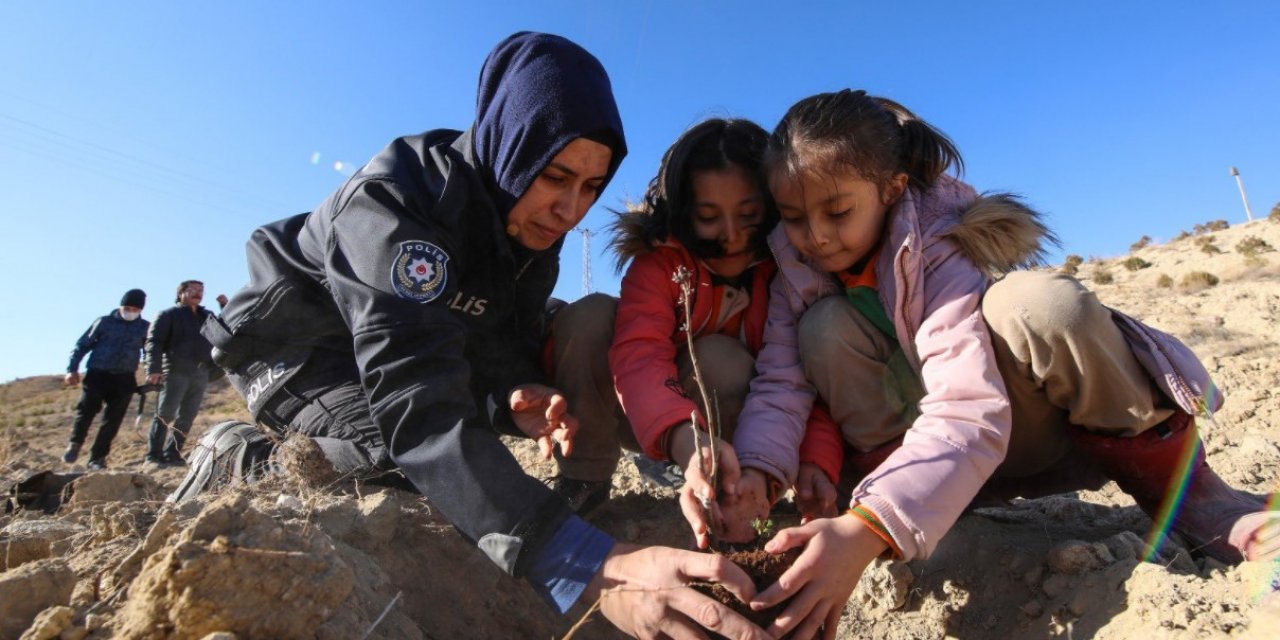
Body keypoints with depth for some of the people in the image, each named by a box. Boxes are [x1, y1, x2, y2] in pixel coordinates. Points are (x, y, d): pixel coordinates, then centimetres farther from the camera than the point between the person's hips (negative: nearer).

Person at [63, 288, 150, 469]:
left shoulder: (145, 328, 8)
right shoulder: (104, 322, 6)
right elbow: (82, 345, 9)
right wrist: (72, 369, 1)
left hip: (124, 379, 1)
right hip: (97, 374, 0)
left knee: (113, 420, 0)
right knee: (86, 410, -10)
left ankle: (98, 457, 11)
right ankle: (75, 444, 17)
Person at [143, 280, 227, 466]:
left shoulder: (207, 316, 22)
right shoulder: (168, 314, 6)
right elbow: (154, 342, -3)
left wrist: (226, 306, 11)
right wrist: (154, 369, -17)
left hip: (201, 374, 6)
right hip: (176, 372, -5)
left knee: (187, 417, 5)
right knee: (165, 415, -5)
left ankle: (172, 454, 11)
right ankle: (153, 455, -1)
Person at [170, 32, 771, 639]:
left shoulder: (535, 228, -10)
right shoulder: (395, 198, -33)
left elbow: (503, 348, -5)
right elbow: (415, 395, -45)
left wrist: (519, 398, -32)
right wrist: (583, 564, -55)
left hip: (388, 340, 7)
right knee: (421, 445, -31)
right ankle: (248, 462, -3)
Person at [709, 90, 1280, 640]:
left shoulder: (937, 253, -27)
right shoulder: (798, 271, -12)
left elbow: (968, 415, -41)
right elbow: (779, 385, -21)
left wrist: (865, 530, -55)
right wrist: (755, 472, -43)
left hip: (1010, 432, -2)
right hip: (916, 442, 2)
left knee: (1040, 302, -34)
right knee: (826, 328, -24)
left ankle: (1184, 492, -12)